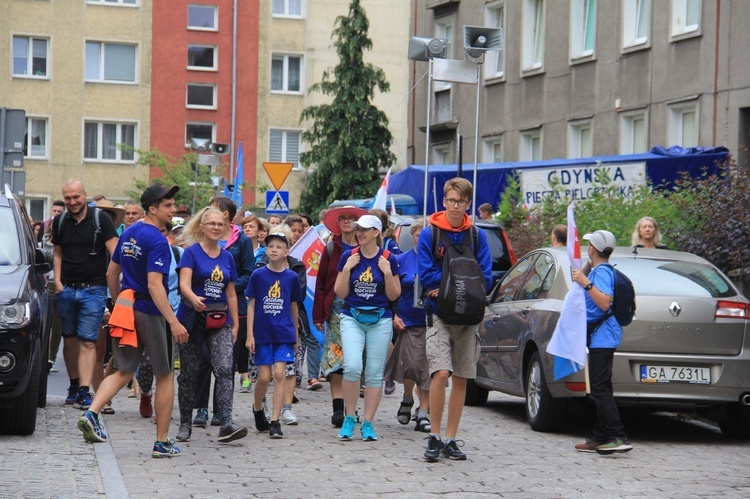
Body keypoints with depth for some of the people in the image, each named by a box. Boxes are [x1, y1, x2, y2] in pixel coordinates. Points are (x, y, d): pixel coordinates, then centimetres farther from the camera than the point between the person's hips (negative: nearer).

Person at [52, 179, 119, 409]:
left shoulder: (100, 220, -6)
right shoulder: (60, 221, 8)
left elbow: (115, 254, -8)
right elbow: (58, 253, 16)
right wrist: (57, 281, 4)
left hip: (93, 289, -4)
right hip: (66, 288, 4)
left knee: (87, 341, -8)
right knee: (70, 339, 10)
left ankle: (84, 391, -12)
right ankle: (74, 384, 24)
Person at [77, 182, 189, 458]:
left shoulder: (128, 233, 9)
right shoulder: (157, 241, -17)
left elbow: (111, 274, 16)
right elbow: (154, 285, -25)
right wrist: (174, 322, -27)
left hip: (126, 309, 7)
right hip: (148, 312, -7)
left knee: (124, 372, 10)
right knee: (165, 376, 6)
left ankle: (92, 413, -15)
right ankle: (162, 443, 8)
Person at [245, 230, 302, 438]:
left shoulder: (291, 277, 2)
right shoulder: (258, 275, -1)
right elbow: (251, 305, 2)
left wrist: (296, 335, 18)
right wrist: (250, 335, -3)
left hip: (284, 335, 0)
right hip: (262, 334, 0)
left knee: (279, 374, -9)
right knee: (264, 377, 2)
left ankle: (275, 422, -6)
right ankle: (257, 408, 30)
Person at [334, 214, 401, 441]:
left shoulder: (388, 259, 1)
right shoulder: (349, 256, 3)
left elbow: (393, 296, 3)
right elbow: (340, 293, 3)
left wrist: (388, 273, -11)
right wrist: (347, 269, -9)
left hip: (380, 320, 0)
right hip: (352, 318, 0)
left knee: (375, 372, 1)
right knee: (352, 366, -17)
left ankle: (368, 423, 9)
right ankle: (349, 418, -1)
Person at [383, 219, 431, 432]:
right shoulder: (402, 260, 4)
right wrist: (394, 316, -1)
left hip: (433, 321, 0)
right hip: (409, 322, 0)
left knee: (428, 368, 0)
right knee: (411, 364, -7)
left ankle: (423, 413, 7)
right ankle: (407, 399, 23)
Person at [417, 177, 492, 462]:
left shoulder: (478, 237, 5)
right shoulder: (429, 235, -1)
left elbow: (486, 280, -2)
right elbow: (426, 277, -8)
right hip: (439, 314, -3)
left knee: (461, 379, 5)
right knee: (441, 373, -17)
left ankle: (450, 439, 13)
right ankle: (435, 437, -6)